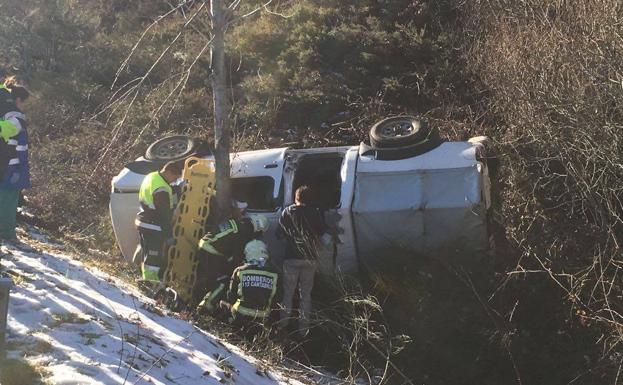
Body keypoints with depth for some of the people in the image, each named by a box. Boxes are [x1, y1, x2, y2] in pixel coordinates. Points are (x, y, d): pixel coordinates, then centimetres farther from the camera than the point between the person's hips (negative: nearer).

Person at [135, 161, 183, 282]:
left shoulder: (151, 177, 5)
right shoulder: (161, 189, -24)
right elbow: (164, 214, -20)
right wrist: (169, 235, -14)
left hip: (143, 222, 10)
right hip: (153, 228, -10)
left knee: (147, 255, 19)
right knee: (154, 258, -5)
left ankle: (146, 280, 29)